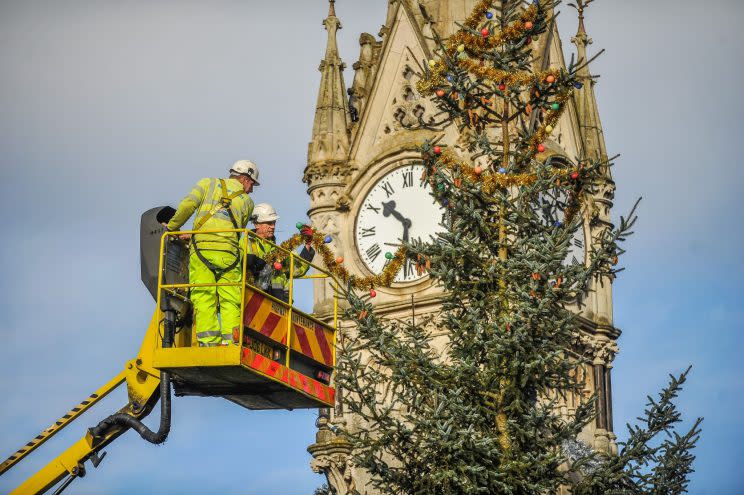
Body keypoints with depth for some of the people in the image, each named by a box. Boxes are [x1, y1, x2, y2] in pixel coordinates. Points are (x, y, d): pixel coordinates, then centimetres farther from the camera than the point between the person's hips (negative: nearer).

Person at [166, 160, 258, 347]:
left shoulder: (208, 184, 17)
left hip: (201, 248, 0)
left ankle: (208, 342, -12)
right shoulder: (247, 202, 20)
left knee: (203, 298, -3)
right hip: (228, 252, 0)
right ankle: (230, 342, -10)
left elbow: (187, 205, 1)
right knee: (230, 300, 2)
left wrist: (172, 227, 15)